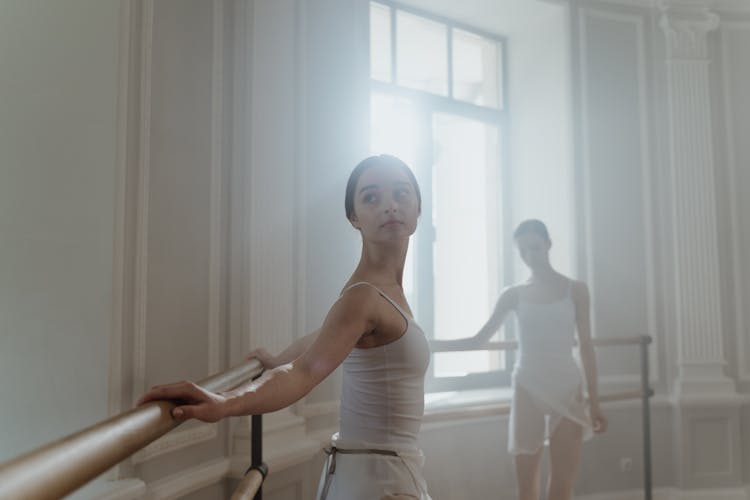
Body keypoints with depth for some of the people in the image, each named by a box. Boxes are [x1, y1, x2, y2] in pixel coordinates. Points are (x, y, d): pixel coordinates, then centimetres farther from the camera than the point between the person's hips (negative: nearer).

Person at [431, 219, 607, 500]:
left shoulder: (575, 290, 5)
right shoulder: (514, 295, 5)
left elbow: (586, 347, 5)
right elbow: (478, 341, 4)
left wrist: (594, 403, 1)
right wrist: (426, 344, -5)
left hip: (567, 390, 0)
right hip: (528, 391, 1)